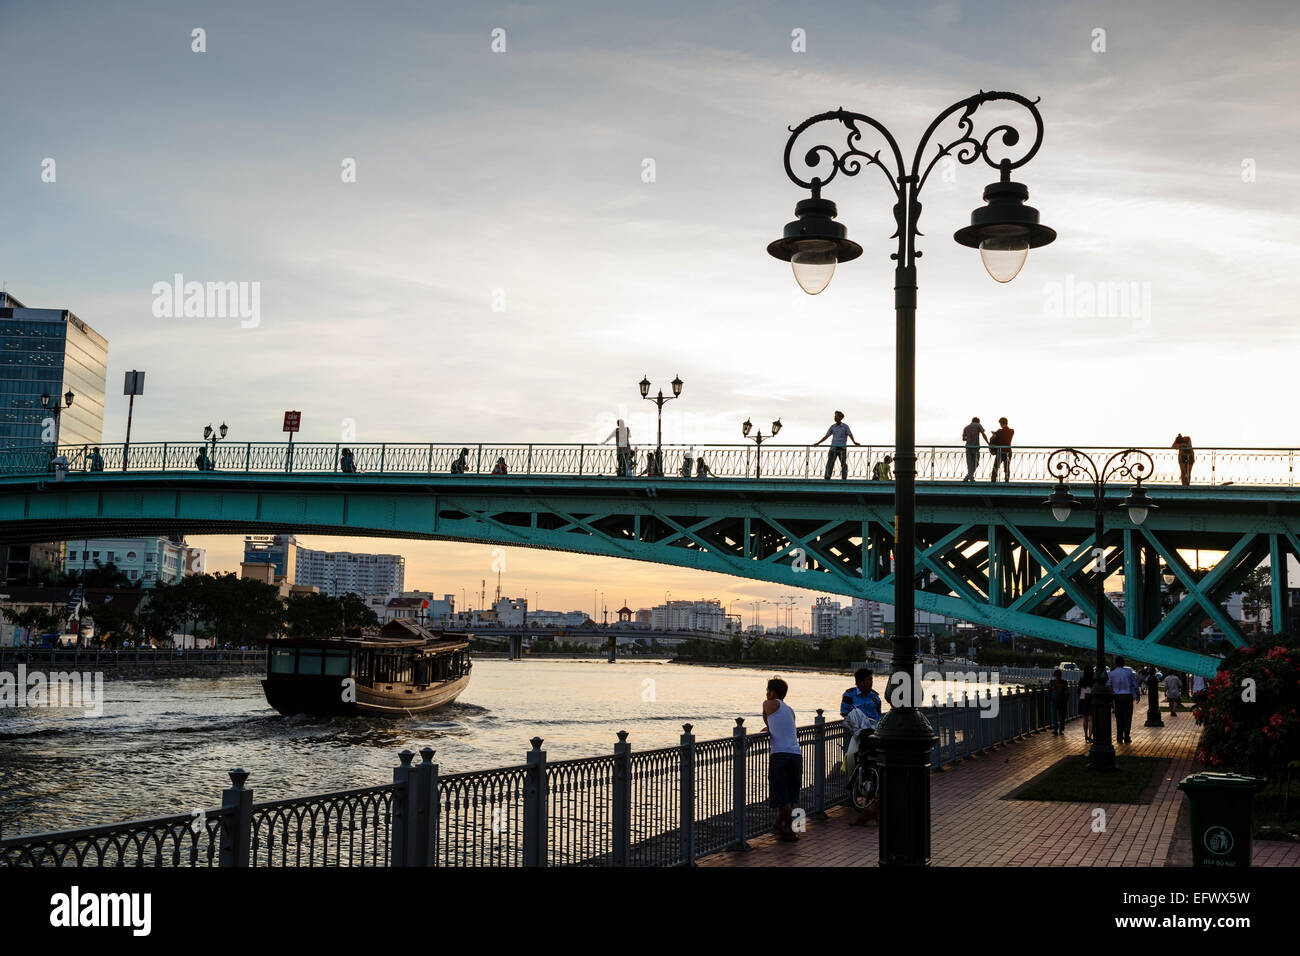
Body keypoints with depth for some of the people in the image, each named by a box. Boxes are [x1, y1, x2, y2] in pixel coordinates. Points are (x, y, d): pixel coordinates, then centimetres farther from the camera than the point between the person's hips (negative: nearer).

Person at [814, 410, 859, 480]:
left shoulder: (845, 426, 2)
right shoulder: (833, 427, 13)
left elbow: (850, 435, -8)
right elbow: (826, 436, 18)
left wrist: (854, 442, -27)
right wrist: (818, 443, 15)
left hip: (842, 448, -3)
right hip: (833, 447, 3)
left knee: (844, 464, -2)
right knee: (829, 464, -4)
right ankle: (827, 479, -3)